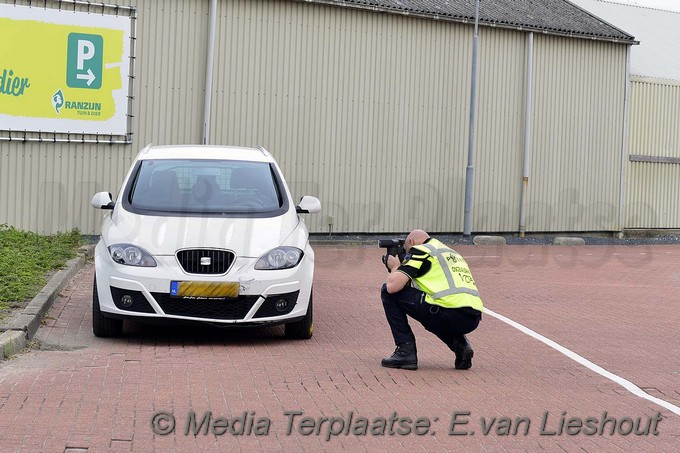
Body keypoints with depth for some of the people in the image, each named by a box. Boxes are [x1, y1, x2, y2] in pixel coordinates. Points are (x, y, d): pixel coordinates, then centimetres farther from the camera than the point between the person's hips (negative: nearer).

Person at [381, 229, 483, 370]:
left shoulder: (419, 250, 7)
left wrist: (395, 267, 19)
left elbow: (393, 286, -4)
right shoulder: (451, 252, 30)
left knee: (389, 293, 8)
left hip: (451, 314, -8)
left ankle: (405, 352, 5)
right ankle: (461, 345, 15)